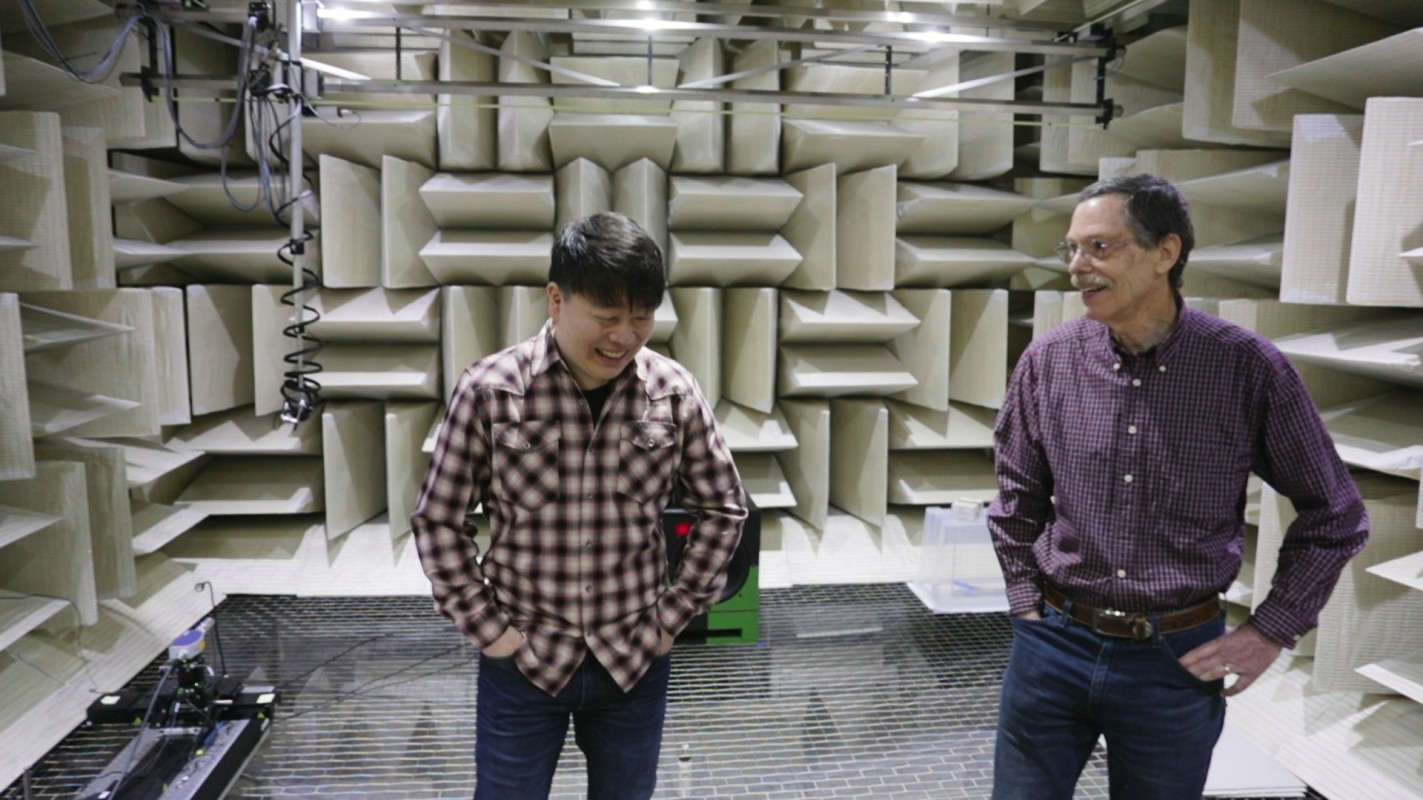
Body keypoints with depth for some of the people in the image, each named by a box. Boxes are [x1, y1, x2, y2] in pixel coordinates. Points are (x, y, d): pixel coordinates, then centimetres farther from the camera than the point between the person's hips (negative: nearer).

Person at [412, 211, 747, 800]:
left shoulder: (674, 393, -8)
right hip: (523, 661, -1)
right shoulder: (490, 390, -14)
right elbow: (436, 521, -5)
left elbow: (722, 509, 3)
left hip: (636, 662, 2)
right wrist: (488, 629, -6)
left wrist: (674, 616, 1)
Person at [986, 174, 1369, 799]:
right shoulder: (1049, 360, -5)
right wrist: (1027, 602, 6)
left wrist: (1271, 632, 0)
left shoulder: (1249, 368, -10)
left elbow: (1334, 514, 2)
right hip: (1053, 645, 2)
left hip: (1178, 660, -1)